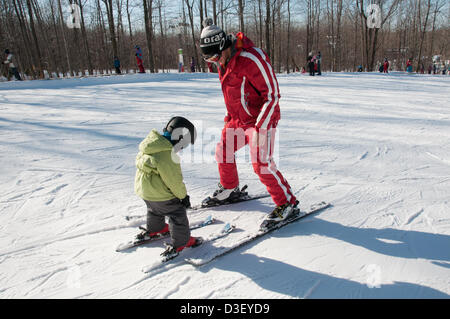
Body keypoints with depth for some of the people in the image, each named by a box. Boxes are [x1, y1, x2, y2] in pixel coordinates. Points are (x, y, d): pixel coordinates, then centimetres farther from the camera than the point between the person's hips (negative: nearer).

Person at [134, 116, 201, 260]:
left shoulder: (152, 144, -2)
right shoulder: (167, 156, -31)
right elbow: (175, 181, -23)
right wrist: (184, 196, -6)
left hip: (143, 189, 9)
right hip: (160, 194, -9)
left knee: (155, 210, 33)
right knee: (178, 214, 6)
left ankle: (153, 229, 55)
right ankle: (180, 243, 15)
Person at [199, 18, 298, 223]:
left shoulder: (251, 59, -24)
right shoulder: (223, 61, 5)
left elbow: (272, 95, -22)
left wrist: (259, 128, -25)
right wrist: (229, 116, 20)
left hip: (261, 119, -8)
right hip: (237, 120, 9)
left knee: (261, 164, -14)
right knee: (223, 152, 13)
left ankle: (287, 202, 1)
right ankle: (230, 188, 37)